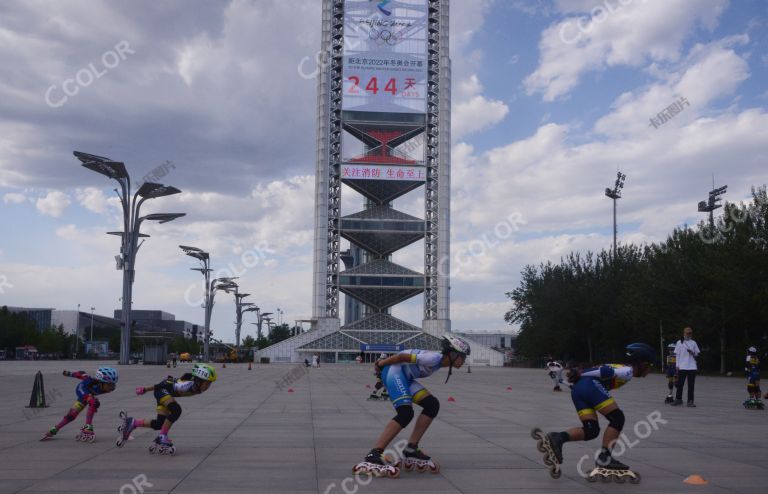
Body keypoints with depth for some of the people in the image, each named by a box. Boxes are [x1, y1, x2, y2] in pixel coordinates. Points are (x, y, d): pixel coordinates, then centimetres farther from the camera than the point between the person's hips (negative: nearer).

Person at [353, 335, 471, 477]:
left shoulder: (439, 361, 13)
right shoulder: (434, 358, -19)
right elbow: (402, 356, -18)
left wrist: (381, 364, 14)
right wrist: (381, 364, -5)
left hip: (404, 376, 10)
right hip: (394, 371, -10)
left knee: (432, 405, 1)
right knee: (405, 414, -24)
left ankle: (411, 451, 1)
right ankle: (371, 457, -29)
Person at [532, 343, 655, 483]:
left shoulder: (620, 367, 33)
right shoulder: (628, 371, 5)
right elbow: (606, 372, -10)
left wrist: (579, 373, 8)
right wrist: (581, 374, -9)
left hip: (577, 388, 9)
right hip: (591, 385, -9)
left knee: (591, 430, 5)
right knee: (617, 418, -1)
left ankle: (557, 438, -12)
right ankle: (604, 460, -6)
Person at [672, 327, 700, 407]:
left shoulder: (693, 343, 9)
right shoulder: (679, 342, 4)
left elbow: (697, 354, 14)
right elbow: (677, 355, 4)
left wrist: (692, 353, -9)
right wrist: (677, 366, -1)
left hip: (692, 367, 1)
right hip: (682, 367, -1)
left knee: (691, 385, 1)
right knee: (680, 384, 3)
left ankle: (690, 401, 6)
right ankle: (678, 399, 15)